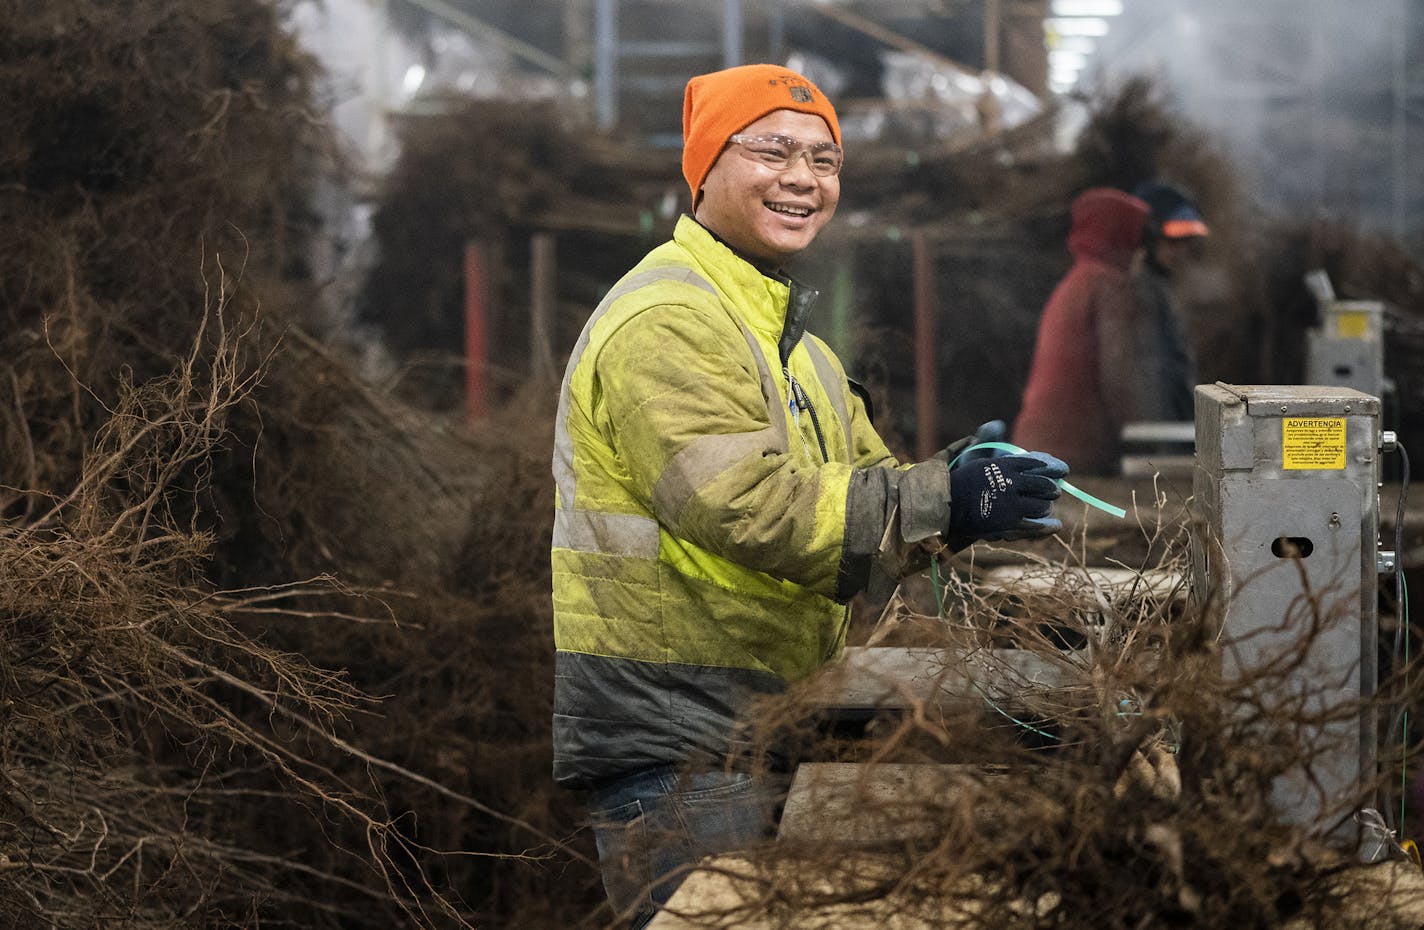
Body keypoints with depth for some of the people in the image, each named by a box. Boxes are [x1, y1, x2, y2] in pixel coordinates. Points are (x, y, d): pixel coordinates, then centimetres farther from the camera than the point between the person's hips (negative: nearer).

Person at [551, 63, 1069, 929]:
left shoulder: (785, 334, 21)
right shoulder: (665, 322, -14)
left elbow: (861, 488, 15)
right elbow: (739, 502, -26)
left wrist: (952, 487, -8)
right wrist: (939, 504, -26)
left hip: (761, 726, 10)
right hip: (669, 732, -10)